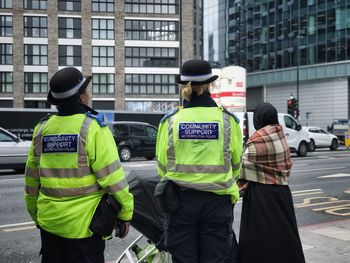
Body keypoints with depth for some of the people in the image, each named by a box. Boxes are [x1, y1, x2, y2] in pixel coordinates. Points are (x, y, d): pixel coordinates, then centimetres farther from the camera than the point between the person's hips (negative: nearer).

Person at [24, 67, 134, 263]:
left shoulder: (42, 128, 3)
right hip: (83, 224, -5)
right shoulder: (92, 128, -13)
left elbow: (32, 178, 9)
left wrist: (36, 214, 21)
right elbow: (112, 176, -16)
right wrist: (126, 212, -5)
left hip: (49, 222, 5)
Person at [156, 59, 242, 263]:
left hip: (181, 199, 1)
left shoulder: (171, 120, -5)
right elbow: (236, 163, 4)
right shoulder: (228, 120, -5)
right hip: (218, 200, 0)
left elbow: (162, 164, 2)